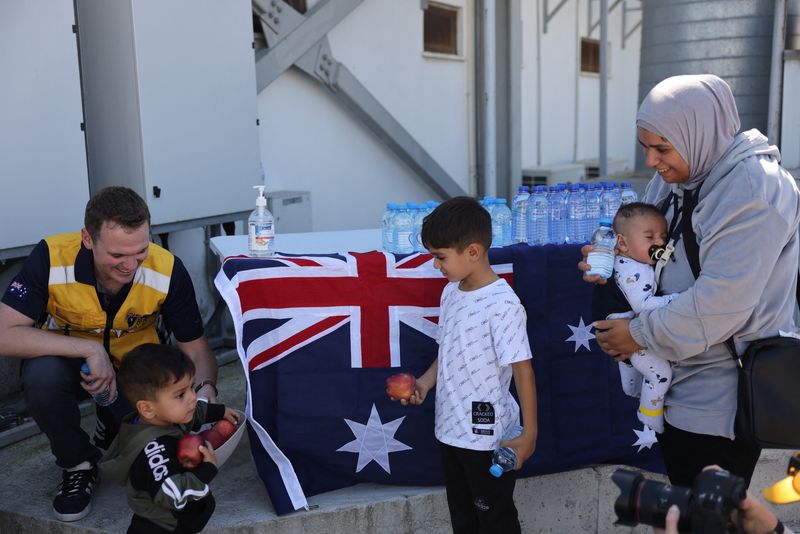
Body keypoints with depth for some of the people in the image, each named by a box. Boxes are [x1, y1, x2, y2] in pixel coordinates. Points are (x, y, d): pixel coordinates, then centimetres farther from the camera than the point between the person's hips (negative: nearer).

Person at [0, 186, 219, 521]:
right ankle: (78, 463, -5)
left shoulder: (168, 271, -23)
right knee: (42, 375, -35)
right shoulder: (50, 258, -26)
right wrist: (89, 349, -37)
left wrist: (206, 388, -34)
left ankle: (111, 425, 17)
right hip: (67, 360, 0)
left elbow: (194, 347, -13)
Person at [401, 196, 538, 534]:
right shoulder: (451, 292, 3)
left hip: (487, 435, -7)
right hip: (450, 430, 8)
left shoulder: (502, 304, -21)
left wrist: (529, 434, -19)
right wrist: (425, 382, -1)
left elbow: (522, 370, -20)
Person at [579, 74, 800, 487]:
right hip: (675, 382, 8)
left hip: (721, 400, -8)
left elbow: (721, 301, -28)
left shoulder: (754, 192, -21)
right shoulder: (674, 176, 5)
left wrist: (640, 334, -18)